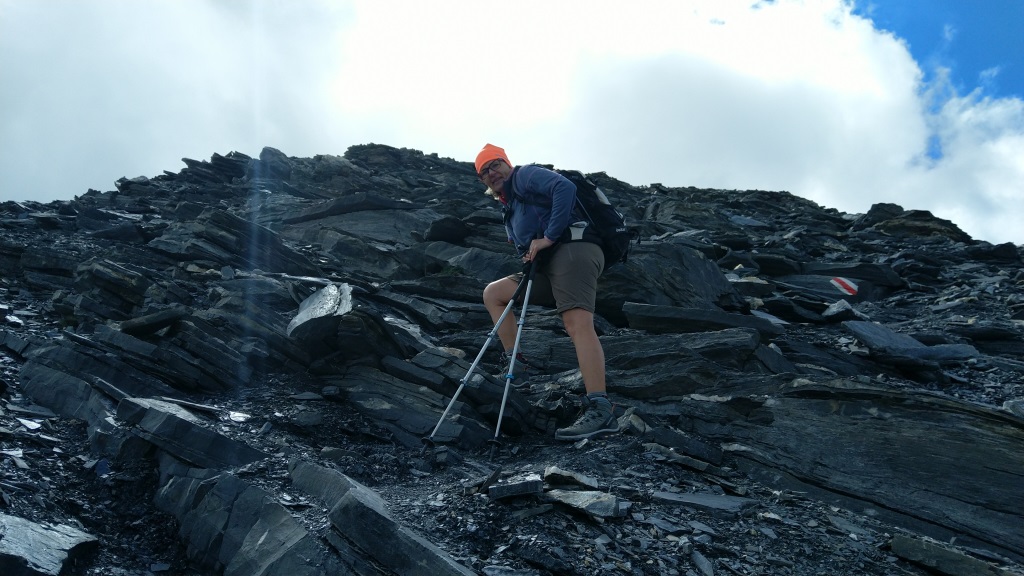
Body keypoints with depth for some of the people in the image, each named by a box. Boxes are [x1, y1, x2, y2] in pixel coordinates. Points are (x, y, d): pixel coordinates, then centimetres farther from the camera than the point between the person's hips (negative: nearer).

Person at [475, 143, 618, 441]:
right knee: (493, 292, 12)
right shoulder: (509, 210, 31)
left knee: (577, 323, -27)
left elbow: (565, 188, -13)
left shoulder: (525, 176, 5)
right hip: (547, 267, 10)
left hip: (573, 250, -10)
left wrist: (548, 237, -15)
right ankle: (515, 365, 5)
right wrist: (530, 256, 9)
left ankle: (600, 411, -40)